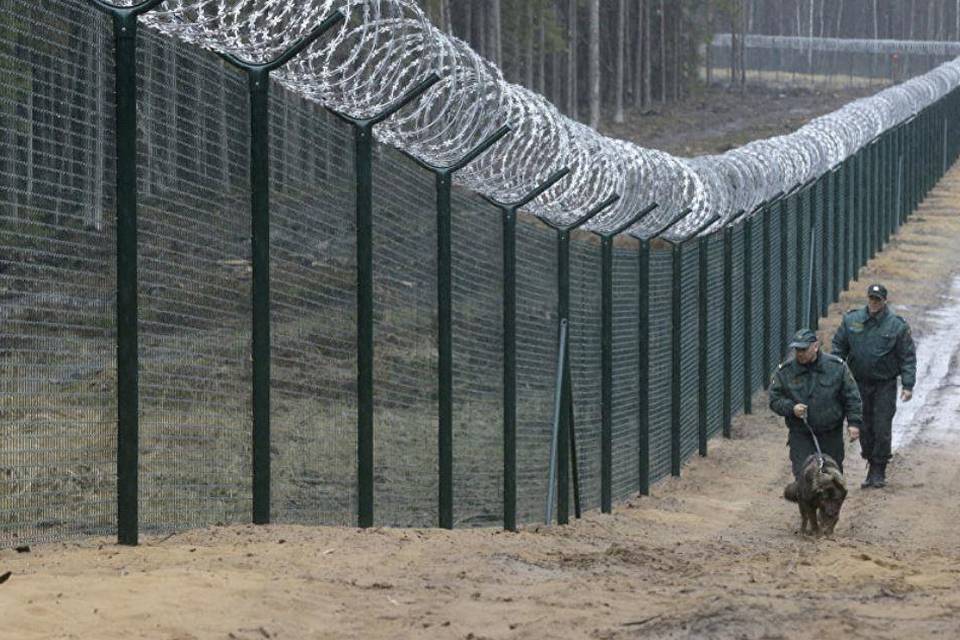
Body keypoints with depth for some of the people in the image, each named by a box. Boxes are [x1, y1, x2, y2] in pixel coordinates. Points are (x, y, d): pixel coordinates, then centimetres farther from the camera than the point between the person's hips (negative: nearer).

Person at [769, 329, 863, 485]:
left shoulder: (837, 366, -3)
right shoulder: (785, 371, -3)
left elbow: (851, 396, 3)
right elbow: (774, 400, 2)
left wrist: (854, 422, -6)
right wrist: (791, 408, -17)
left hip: (831, 436, 1)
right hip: (800, 435, -1)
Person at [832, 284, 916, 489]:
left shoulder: (896, 325, -6)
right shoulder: (851, 320, 2)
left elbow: (908, 357, -3)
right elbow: (839, 347, 11)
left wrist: (908, 385, -9)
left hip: (885, 385, -3)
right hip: (859, 383, 3)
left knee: (882, 429, -5)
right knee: (865, 428, 6)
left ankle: (878, 472, 5)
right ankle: (872, 467, 18)